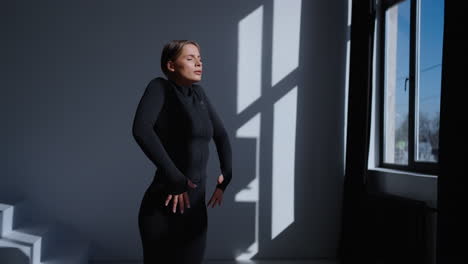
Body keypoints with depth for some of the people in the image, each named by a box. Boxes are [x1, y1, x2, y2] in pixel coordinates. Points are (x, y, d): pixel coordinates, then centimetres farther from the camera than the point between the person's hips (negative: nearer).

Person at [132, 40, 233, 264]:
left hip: (196, 207, 7)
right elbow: (141, 129, -25)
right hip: (165, 209, -6)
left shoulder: (198, 93, 11)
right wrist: (174, 178, -24)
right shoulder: (160, 88, -7)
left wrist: (226, 176, 11)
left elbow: (221, 135, 21)